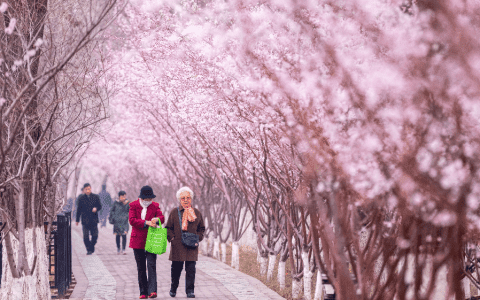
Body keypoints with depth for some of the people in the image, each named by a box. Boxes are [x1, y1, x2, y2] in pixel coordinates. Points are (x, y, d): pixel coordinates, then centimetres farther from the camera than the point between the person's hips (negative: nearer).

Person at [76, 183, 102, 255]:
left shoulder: (95, 197, 4)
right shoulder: (81, 198, 2)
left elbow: (100, 206, 9)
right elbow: (79, 210, 7)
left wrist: (96, 208, -14)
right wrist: (77, 220, 9)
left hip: (94, 220, 1)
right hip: (85, 220, -1)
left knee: (95, 235, 1)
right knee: (86, 236, -7)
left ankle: (92, 246, 27)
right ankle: (89, 250, 6)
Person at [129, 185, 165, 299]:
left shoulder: (155, 206, 8)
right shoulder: (134, 205, 4)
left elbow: (162, 218, -4)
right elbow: (132, 220, -10)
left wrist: (157, 219, -29)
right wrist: (146, 223, -21)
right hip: (138, 240, 1)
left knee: (151, 265, -13)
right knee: (141, 268, 6)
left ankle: (152, 291, -20)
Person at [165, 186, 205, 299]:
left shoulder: (196, 213, 10)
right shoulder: (174, 212, 5)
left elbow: (201, 228, 19)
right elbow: (168, 228, 10)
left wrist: (198, 238, 4)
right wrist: (171, 238, -4)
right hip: (177, 246, -1)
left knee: (191, 269, -5)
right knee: (176, 268, 5)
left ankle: (190, 291, 1)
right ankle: (173, 289, 22)